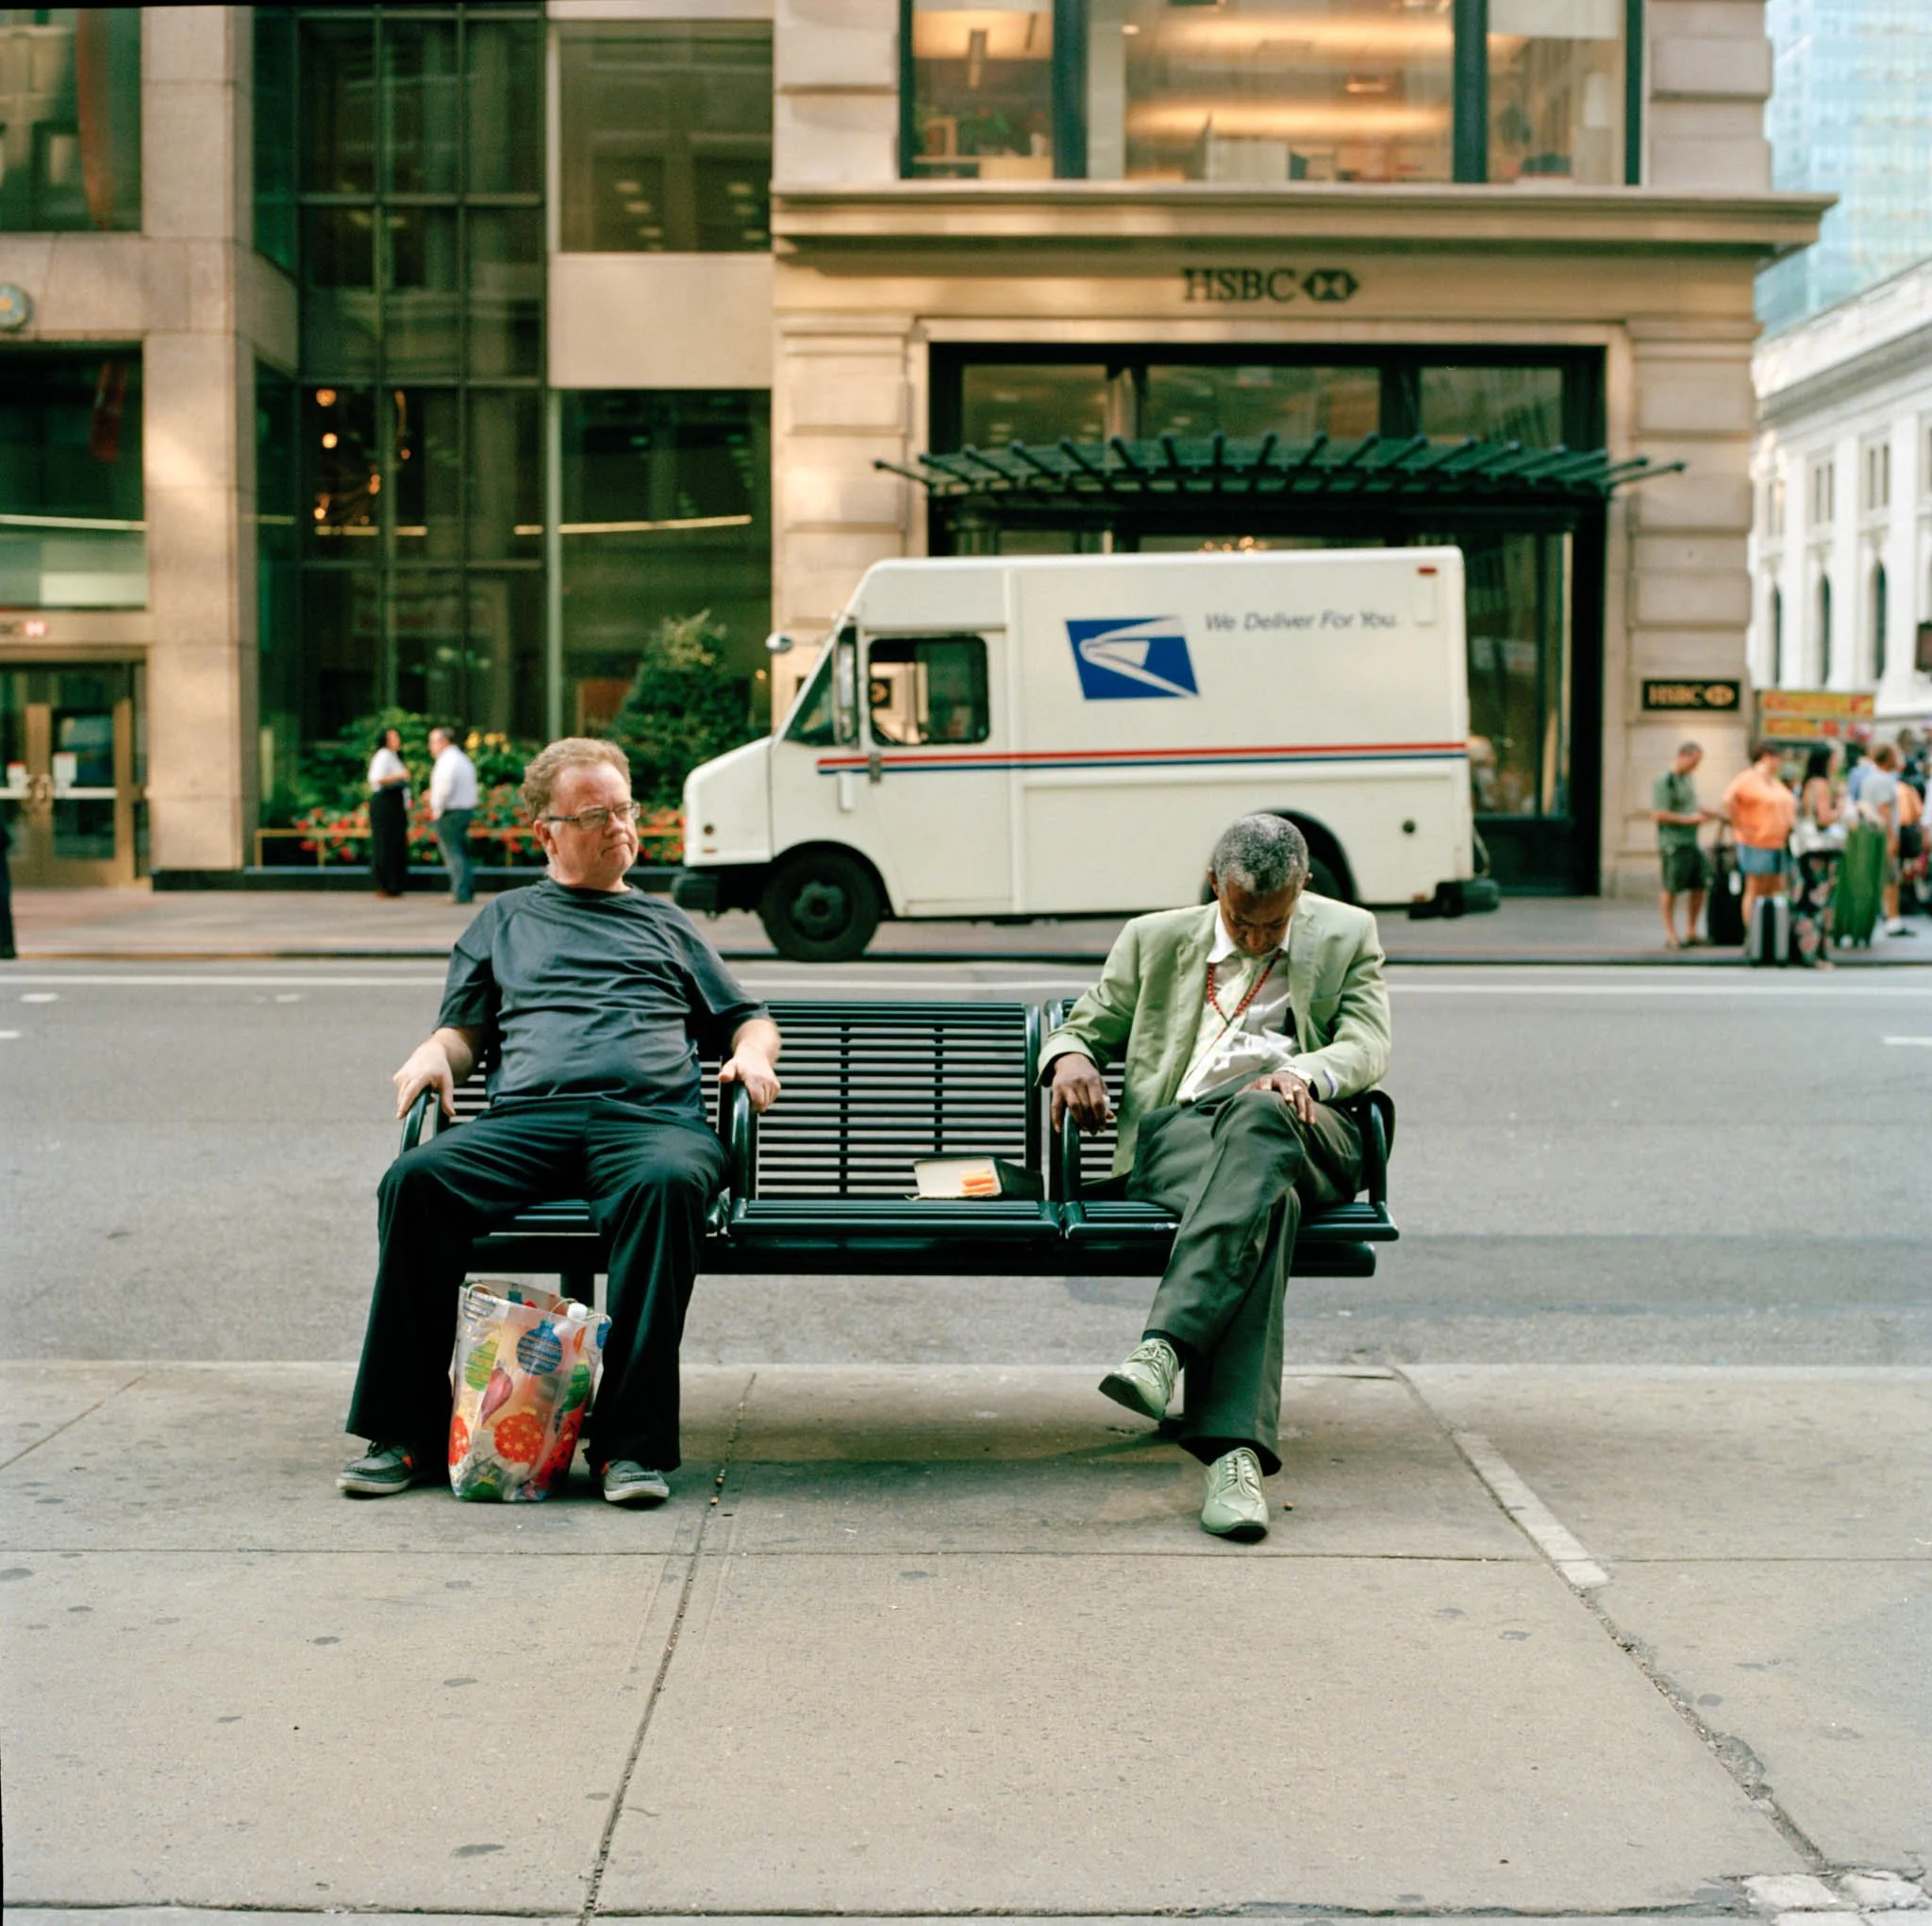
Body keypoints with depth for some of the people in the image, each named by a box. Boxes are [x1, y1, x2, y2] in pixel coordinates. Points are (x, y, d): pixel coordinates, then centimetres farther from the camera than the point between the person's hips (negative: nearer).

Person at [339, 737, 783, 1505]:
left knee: (668, 1183, -39)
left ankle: (632, 1441, -39)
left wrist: (752, 1053, 10)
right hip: (527, 1118, 1)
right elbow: (464, 1031, 27)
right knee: (415, 1177, -30)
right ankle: (405, 1432, -23)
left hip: (652, 1117, -1)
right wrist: (434, 1053, 4)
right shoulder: (506, 919, 31)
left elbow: (747, 1018, 33)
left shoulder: (665, 923, 32)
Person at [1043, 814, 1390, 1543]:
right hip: (1177, 1128, 0)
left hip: (1301, 1132, 0)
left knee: (1256, 1116, -41)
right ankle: (1235, 1450, -55)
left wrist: (1303, 1073, -18)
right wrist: (1069, 1059, -2)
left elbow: (1368, 1046, 6)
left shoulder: (1347, 936, 19)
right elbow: (1083, 1027, 25)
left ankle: (1165, 1345, -55)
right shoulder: (1155, 941, 22)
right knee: (1264, 1200, -39)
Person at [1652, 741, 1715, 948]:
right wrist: (1688, 819, -18)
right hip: (1674, 843, -9)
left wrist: (1704, 814, 10)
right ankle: (1671, 935, 4)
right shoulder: (1664, 781, -12)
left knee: (1699, 887, 8)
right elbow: (1658, 815, -17)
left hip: (1692, 842, 9)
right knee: (1671, 889, -2)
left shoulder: (1687, 778, 16)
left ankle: (1691, 932, 18)